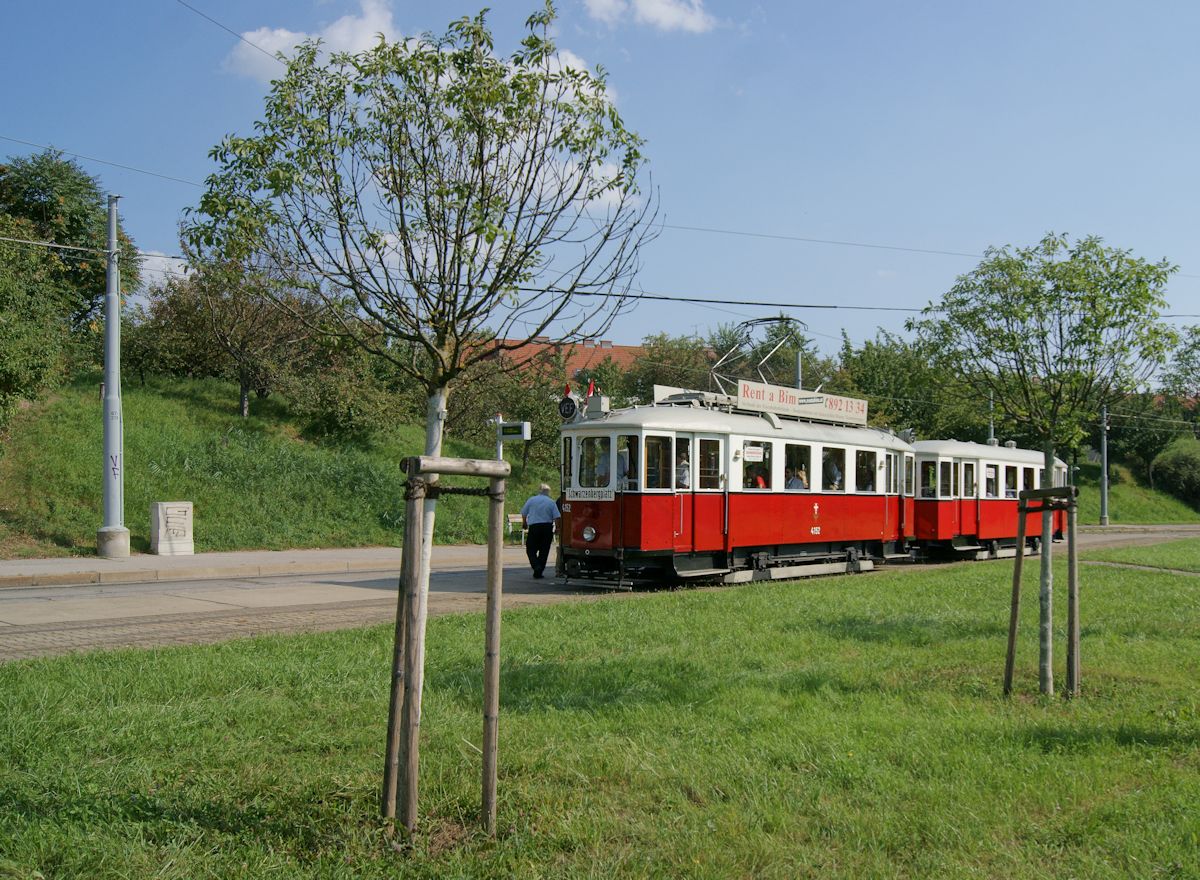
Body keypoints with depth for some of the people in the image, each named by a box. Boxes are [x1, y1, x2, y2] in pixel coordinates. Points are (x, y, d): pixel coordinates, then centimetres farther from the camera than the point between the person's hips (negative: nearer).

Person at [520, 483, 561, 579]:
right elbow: (557, 517, -5)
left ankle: (536, 566, -16)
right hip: (547, 527, 1)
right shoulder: (551, 502, 3)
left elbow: (523, 514, 8)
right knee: (544, 551, 9)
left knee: (530, 550, 6)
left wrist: (524, 524, 25)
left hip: (534, 527, -1)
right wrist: (557, 527, 10)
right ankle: (539, 571, 7)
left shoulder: (531, 500, 4)